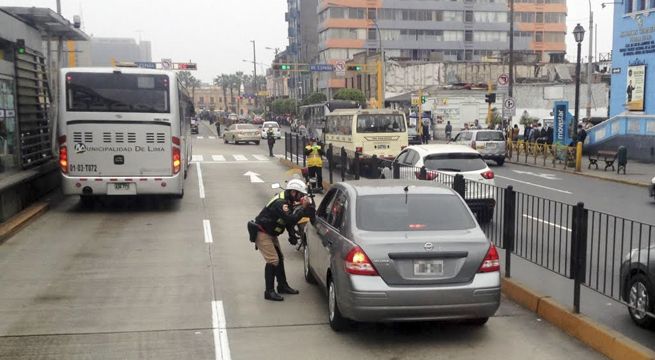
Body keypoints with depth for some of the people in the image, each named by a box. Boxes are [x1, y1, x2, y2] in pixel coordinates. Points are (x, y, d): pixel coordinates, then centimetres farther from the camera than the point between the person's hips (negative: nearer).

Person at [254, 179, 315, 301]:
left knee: (279, 258, 14)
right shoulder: (280, 202, -26)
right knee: (273, 261, -12)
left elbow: (289, 221, 9)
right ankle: (269, 292, -7)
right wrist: (303, 207, -28)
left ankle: (282, 286, 26)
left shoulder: (287, 200, 6)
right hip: (262, 234, -10)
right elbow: (291, 219, -34)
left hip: (270, 234, 10)